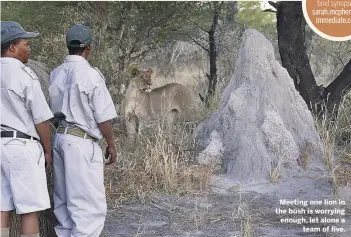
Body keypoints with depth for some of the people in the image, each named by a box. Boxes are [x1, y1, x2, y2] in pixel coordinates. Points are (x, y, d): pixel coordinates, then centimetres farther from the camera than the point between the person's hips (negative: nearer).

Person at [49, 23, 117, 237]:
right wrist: (111, 144, 1)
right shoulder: (91, 75, -12)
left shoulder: (56, 74, 5)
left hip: (61, 137, 7)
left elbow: (53, 109, 7)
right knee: (89, 203, -2)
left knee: (63, 200, 15)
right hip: (82, 141, -7)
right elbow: (103, 116, -10)